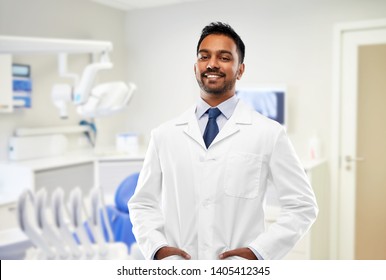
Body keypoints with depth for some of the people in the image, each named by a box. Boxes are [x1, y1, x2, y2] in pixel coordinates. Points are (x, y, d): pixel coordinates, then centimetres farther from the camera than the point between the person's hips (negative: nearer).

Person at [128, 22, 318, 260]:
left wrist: (259, 252, -9)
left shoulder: (268, 133, -3)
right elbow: (143, 203, 9)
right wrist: (157, 247, -7)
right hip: (178, 269, 2)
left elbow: (302, 205, 0)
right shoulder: (164, 135, 3)